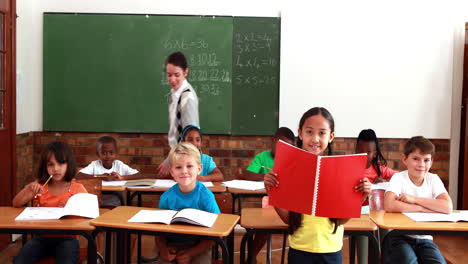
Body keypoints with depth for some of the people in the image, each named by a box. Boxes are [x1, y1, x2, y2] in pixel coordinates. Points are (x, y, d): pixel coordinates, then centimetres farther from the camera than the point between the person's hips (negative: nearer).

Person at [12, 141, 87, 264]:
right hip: (42, 237, 3)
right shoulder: (40, 185, 8)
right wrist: (28, 188, -12)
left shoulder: (77, 189, -1)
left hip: (67, 238, -3)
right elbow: (16, 204, 6)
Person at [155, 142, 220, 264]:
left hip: (199, 247, -1)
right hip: (172, 246, 1)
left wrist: (191, 253, -16)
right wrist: (163, 250, -14)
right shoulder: (166, 197, -3)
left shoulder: (206, 196, -10)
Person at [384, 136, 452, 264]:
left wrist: (415, 199, -18)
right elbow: (389, 206, -25)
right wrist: (423, 208, -19)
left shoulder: (433, 179, 1)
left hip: (424, 239, 3)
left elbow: (447, 207, -14)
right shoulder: (398, 178, -7)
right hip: (400, 237, -3)